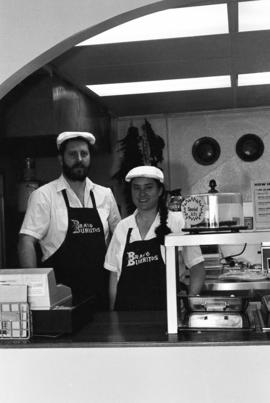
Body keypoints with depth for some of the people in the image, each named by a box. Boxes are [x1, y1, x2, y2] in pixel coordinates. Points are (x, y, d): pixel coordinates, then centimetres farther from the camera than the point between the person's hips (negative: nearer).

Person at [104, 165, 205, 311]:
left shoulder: (177, 222, 0)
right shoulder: (122, 227, 9)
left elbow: (197, 268, 3)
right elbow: (115, 275, 13)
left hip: (165, 310, -2)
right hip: (126, 310, 2)